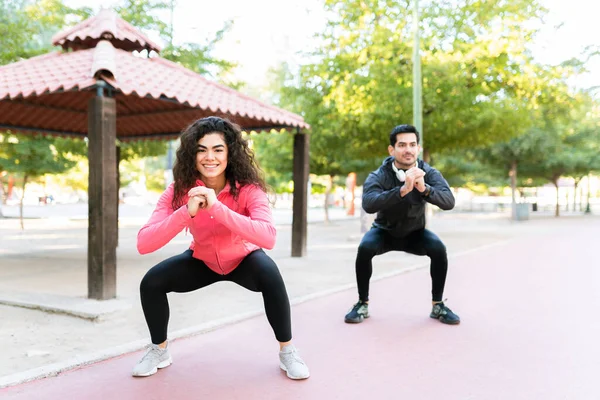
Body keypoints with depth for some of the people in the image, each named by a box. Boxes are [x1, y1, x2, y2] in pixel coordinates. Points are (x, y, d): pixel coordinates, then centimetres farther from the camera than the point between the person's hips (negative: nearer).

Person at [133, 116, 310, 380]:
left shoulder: (248, 188, -29)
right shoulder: (179, 190, -23)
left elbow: (268, 237, -45)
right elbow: (143, 244, -32)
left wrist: (217, 208, -50)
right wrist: (187, 212, -45)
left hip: (244, 259, -2)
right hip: (202, 260, 2)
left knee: (270, 275, -33)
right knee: (151, 282, -18)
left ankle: (287, 351, -9)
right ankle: (159, 351, 10)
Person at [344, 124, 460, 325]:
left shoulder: (429, 173, -19)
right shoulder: (379, 176, -26)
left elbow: (449, 201, -34)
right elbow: (368, 204, -46)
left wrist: (424, 188, -53)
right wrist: (403, 190, -58)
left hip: (415, 233, 2)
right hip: (385, 232, -1)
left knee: (439, 249, -24)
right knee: (365, 248, -29)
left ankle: (438, 305, -3)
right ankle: (363, 304, -8)